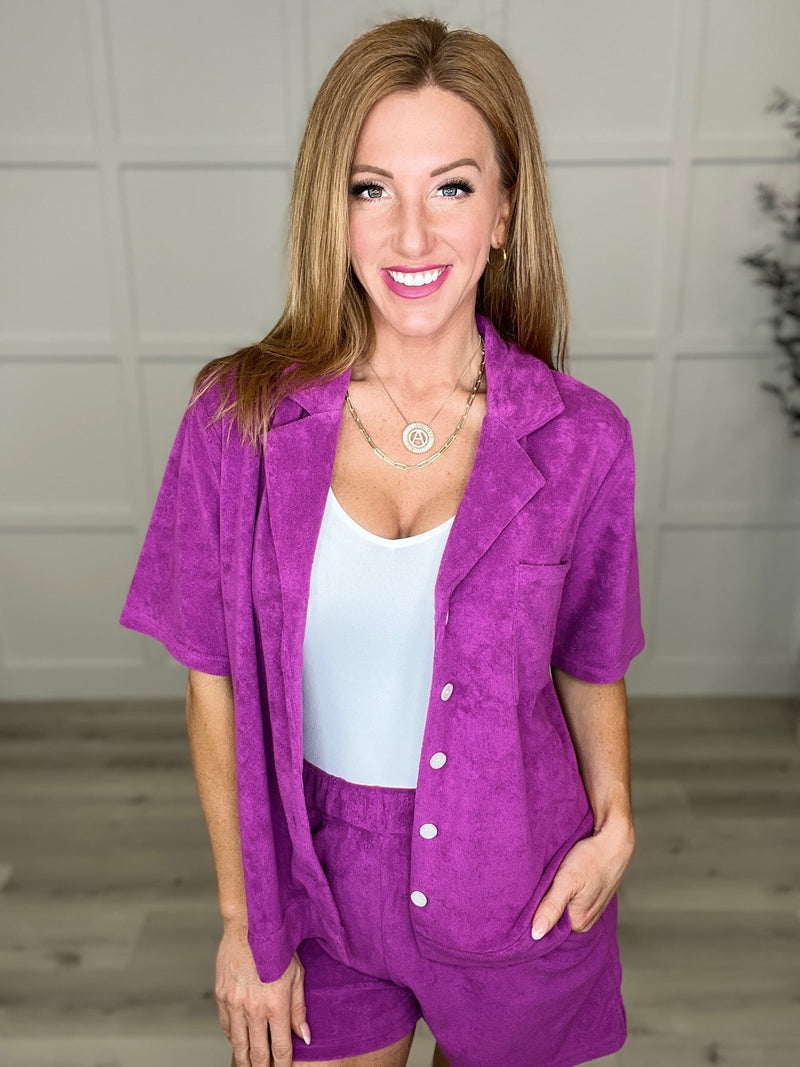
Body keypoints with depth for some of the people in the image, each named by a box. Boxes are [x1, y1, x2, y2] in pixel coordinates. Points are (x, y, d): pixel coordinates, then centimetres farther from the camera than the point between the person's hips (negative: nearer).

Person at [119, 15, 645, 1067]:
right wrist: (243, 920, -3)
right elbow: (216, 682, -8)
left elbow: (591, 664, 1)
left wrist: (615, 822, -11)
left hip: (515, 890, 1)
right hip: (319, 881, 1)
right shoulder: (238, 418, -15)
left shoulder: (580, 440, -15)